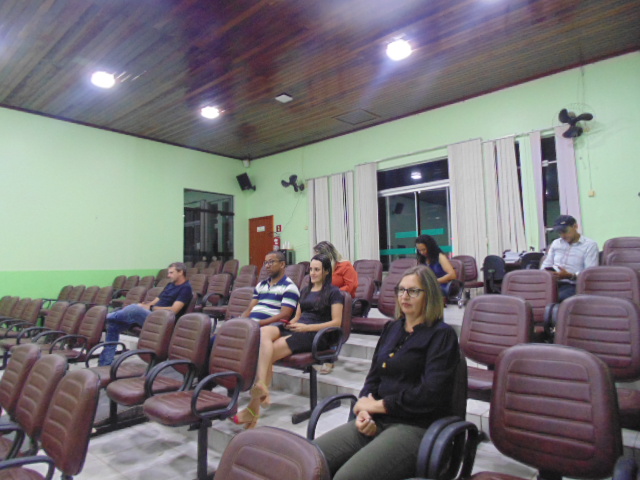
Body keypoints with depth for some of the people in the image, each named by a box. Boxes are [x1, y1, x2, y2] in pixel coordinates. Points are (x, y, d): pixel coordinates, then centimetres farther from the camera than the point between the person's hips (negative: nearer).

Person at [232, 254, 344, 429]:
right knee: (263, 332, -28)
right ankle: (260, 385, -39)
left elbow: (337, 322, -4)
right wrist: (290, 323, 4)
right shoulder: (305, 290, 26)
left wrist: (307, 327, -13)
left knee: (268, 352, -26)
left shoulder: (333, 292, 4)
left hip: (315, 335, -6)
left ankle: (254, 406, -16)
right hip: (297, 328, 6)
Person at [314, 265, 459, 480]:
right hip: (376, 421, 6)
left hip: (416, 427, -5)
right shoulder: (391, 328, 16)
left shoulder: (442, 335, -3)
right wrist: (364, 410, -4)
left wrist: (378, 405, -8)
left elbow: (431, 393, -13)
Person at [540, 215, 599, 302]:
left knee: (559, 297, -38)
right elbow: (546, 265, 23)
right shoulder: (555, 243, 22)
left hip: (573, 286, -4)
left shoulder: (590, 245, 5)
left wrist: (570, 276, -21)